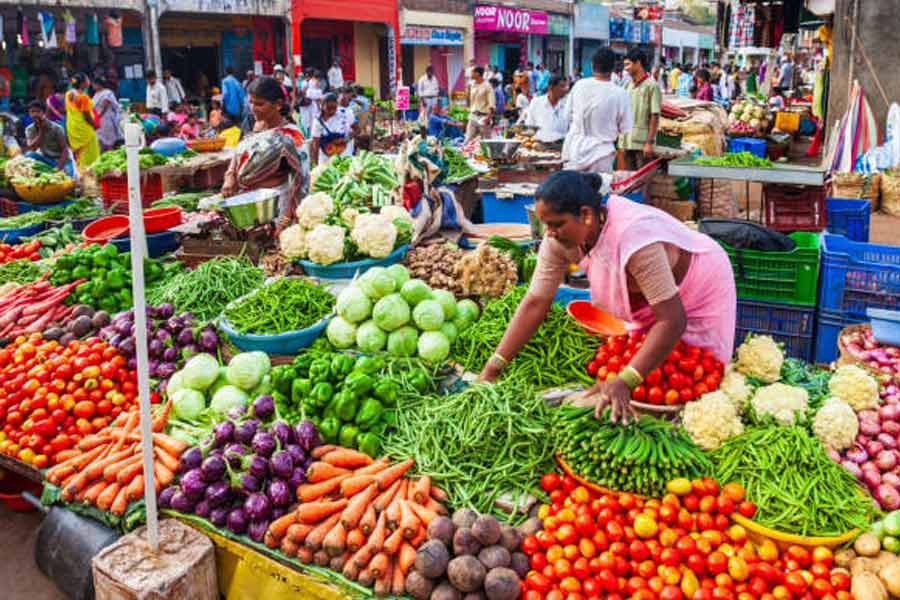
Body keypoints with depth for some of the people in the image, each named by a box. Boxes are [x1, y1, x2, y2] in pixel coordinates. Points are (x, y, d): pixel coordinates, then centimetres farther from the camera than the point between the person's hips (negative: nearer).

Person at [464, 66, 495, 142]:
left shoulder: (487, 86, -8)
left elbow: (492, 104, -13)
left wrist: (489, 117, -22)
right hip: (473, 116, 6)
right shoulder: (473, 86, 11)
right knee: (468, 139, 1)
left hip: (483, 116, -6)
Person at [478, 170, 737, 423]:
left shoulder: (634, 238, -42)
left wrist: (624, 382, -47)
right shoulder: (559, 238, -22)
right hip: (647, 301, 6)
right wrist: (493, 367, -24)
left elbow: (672, 321, -41)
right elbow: (535, 303, -18)